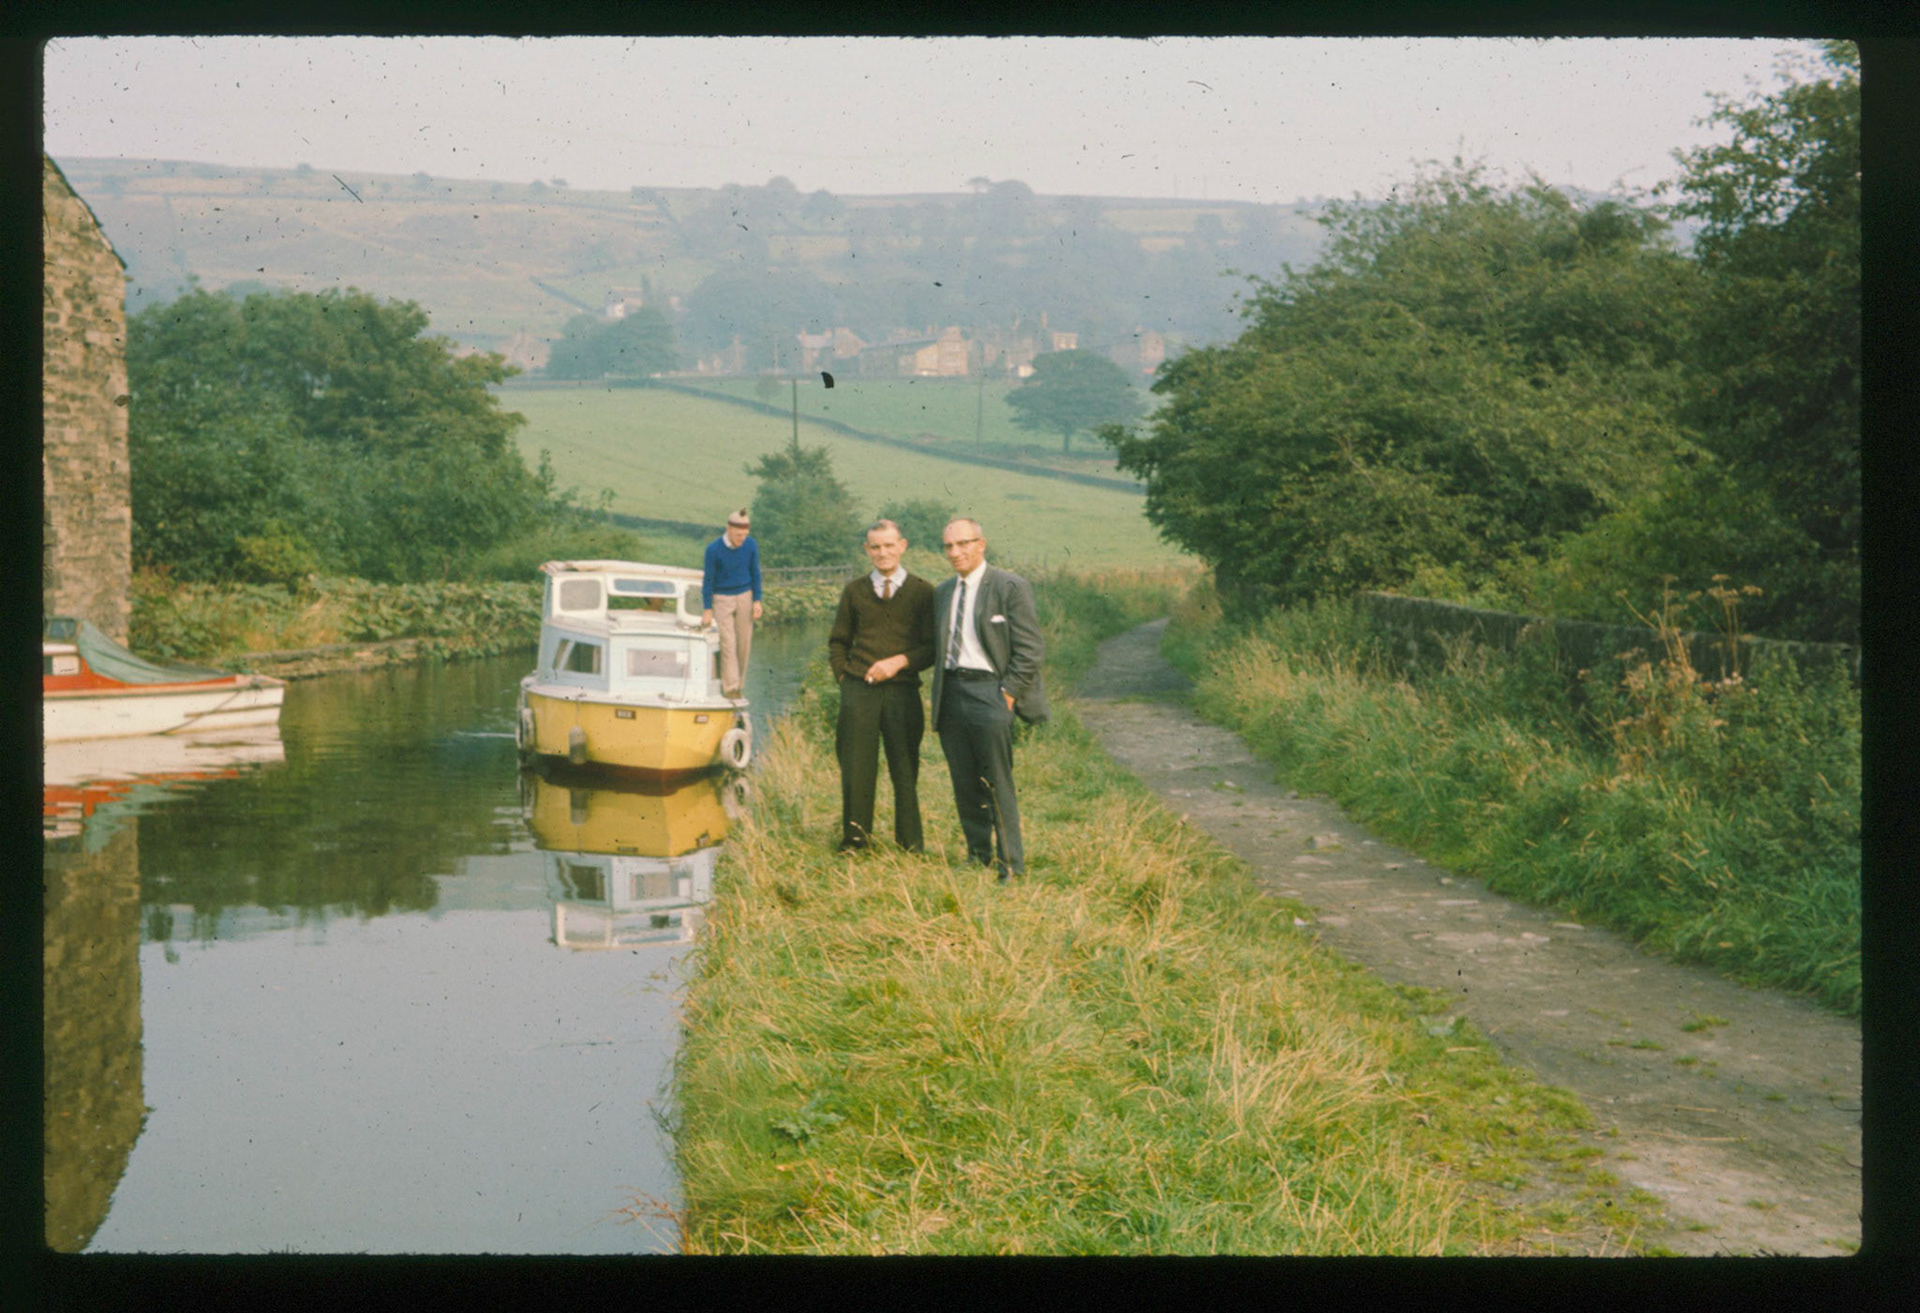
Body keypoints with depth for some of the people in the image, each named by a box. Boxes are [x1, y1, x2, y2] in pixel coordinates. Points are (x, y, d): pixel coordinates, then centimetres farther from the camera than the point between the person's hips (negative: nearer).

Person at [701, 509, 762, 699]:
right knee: (728, 642, -11)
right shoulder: (713, 549, -18)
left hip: (744, 597, 3)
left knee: (744, 642, 2)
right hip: (721, 599, -3)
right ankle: (730, 687, -9)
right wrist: (707, 610, -7)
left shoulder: (751, 545, -9)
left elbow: (755, 574, 3)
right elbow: (707, 579, -9)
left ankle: (738, 682, 17)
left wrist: (757, 601, -1)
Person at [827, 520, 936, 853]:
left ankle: (909, 846, 7)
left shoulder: (922, 592, 5)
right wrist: (844, 678, 5)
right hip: (859, 691, 1)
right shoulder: (854, 591, 11)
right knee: (856, 769, -1)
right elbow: (837, 642, 18)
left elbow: (933, 647, 3)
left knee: (905, 771, 0)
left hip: (902, 691, -1)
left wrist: (900, 661, -11)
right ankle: (853, 840, 8)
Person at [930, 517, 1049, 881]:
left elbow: (1030, 647, -8)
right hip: (951, 694, 6)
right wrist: (940, 693, 12)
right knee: (965, 784, 10)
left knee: (998, 785, -4)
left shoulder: (1009, 587, -5)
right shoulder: (943, 591, 15)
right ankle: (978, 855, 21)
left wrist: (1008, 692, -13)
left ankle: (1011, 865, 3)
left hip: (990, 691, -6)